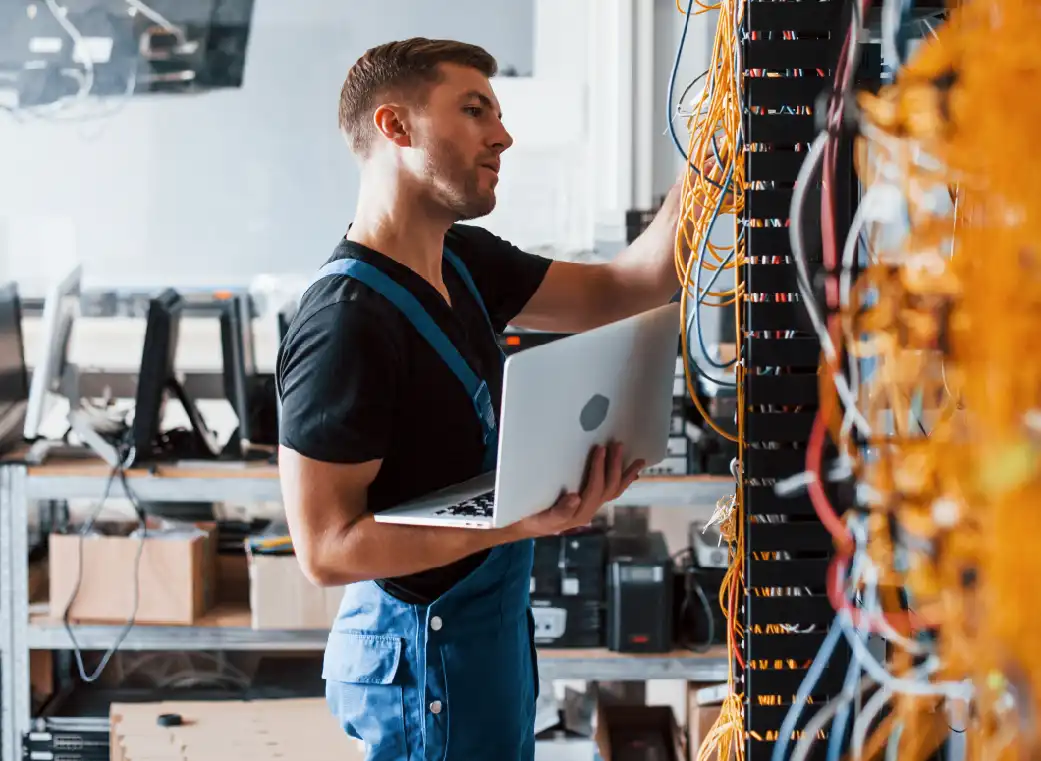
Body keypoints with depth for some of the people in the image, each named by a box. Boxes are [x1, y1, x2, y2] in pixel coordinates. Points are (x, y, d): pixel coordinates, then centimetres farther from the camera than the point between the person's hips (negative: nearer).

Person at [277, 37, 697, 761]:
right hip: (427, 652, -9)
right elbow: (326, 548, -25)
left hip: (494, 624, 9)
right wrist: (522, 522, -32)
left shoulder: (464, 262, 4)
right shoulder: (346, 322, -24)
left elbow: (625, 287, 5)